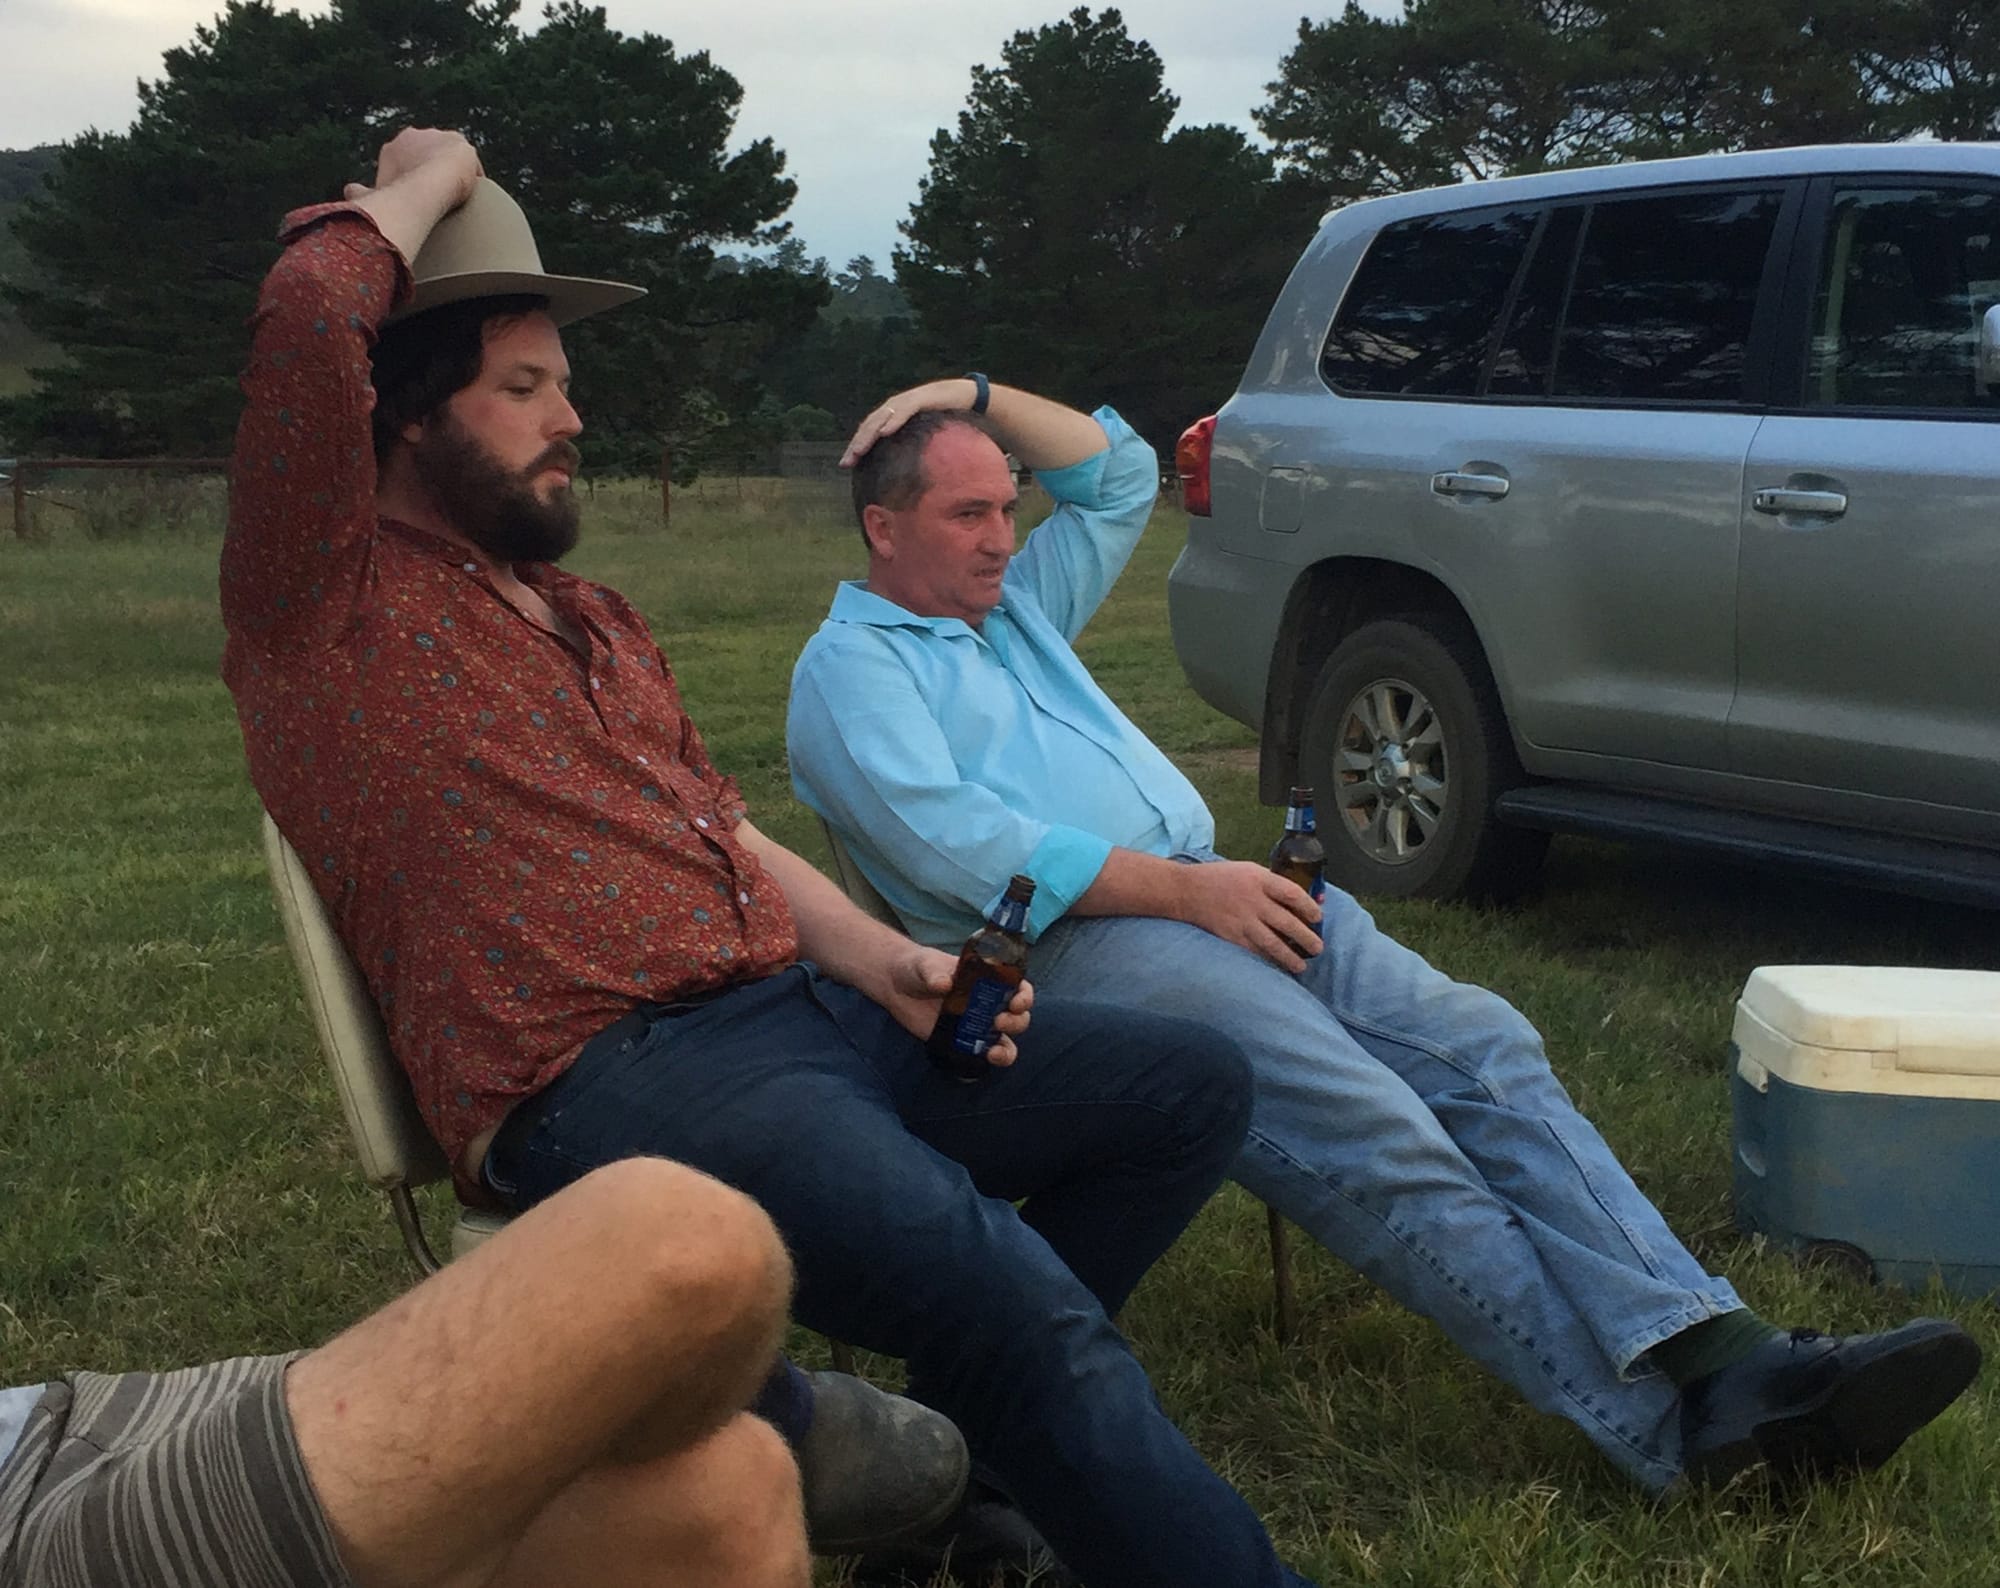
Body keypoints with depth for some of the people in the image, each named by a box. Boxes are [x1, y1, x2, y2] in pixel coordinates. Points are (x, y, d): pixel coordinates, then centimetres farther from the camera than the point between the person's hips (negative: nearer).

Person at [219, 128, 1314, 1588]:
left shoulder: (599, 622, 27)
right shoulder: (326, 604, 1)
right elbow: (309, 310, -15)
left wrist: (884, 963, 5)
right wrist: (433, 176, 5)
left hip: (803, 1008, 9)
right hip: (607, 1077, -9)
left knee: (1193, 1083, 3)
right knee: (1017, 1304, -29)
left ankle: (975, 1427, 5)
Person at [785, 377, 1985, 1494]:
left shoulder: (1015, 606, 30)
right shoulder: (850, 668, 5)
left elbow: (1122, 475, 34)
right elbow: (950, 842, -12)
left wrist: (976, 397, 21)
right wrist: (1182, 889, -15)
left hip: (1210, 891, 8)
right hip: (1076, 943, -8)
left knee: (1482, 1046, -16)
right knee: (1376, 1141, -27)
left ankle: (1722, 1356, -28)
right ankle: (1672, 1427, -32)